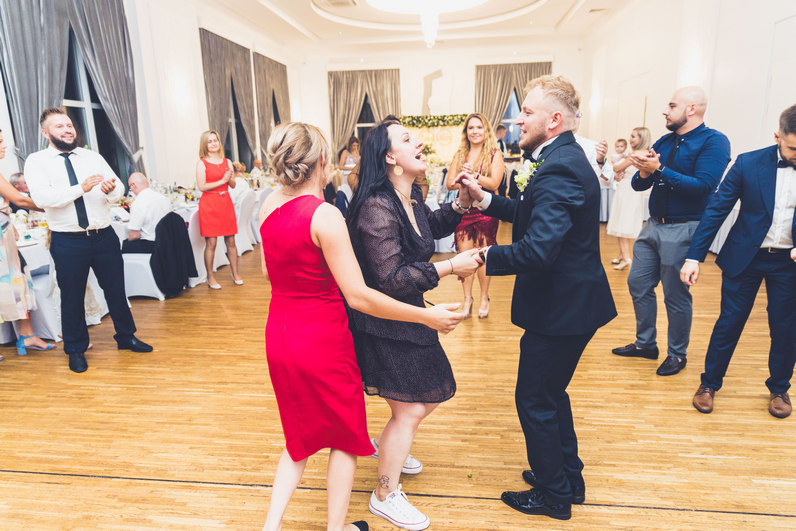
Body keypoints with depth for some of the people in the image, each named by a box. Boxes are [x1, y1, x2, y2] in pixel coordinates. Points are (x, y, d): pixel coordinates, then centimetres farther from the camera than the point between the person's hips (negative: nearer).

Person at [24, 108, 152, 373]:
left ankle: (126, 337, 30)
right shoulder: (36, 161, -1)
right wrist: (81, 188, -25)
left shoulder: (93, 157, 9)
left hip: (104, 236, 3)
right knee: (72, 297, 9)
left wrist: (112, 189, -22)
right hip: (67, 242, -2)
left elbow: (119, 189, 2)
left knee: (116, 289, 12)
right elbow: (42, 197, -16)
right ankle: (76, 350, 27)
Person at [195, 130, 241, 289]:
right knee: (211, 243, -2)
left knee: (231, 241, 6)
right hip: (209, 204, -4)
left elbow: (233, 185, 12)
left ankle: (235, 274, 17)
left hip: (226, 202, 4)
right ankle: (210, 277, 9)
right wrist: (222, 181, -14)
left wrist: (230, 178, -9)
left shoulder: (227, 162, 11)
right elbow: (201, 187, -11)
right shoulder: (202, 163, -2)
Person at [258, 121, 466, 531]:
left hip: (279, 336, 7)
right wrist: (426, 316, -17)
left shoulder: (269, 205, -1)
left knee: (302, 435, 25)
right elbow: (358, 296, -24)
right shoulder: (325, 215, -23)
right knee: (346, 436, 17)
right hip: (322, 340, -7)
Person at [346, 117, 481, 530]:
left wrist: (461, 204, 6)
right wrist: (449, 268, -26)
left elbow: (432, 227, 23)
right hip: (383, 325, -9)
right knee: (410, 410, 3)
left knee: (434, 391, 20)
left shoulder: (410, 199, 3)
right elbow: (391, 279, -28)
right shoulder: (377, 209, -25)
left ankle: (385, 445, 45)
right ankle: (385, 496, 26)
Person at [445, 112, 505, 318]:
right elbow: (450, 183, 2)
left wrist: (473, 175, -18)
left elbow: (494, 183, -8)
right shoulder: (459, 155, 12)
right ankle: (467, 298, 13)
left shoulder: (494, 154, 2)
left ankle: (484, 298, 15)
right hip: (463, 211, 3)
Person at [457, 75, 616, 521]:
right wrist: (484, 198, 3)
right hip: (569, 300, 11)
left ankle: (553, 494, 28)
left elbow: (537, 250, -34)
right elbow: (530, 213, 13)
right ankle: (569, 477, 42)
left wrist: (486, 256, -19)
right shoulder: (565, 158, 9)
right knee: (551, 393, 23)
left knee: (535, 400, 7)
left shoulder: (559, 170, -25)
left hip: (562, 309, -10)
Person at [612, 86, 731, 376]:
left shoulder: (714, 141, -9)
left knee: (676, 295, 3)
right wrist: (644, 173, -14)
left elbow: (703, 186, -22)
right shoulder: (664, 142, 10)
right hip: (654, 225, 7)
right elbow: (638, 184, 8)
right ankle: (645, 344, 29)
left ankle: (677, 354, 23)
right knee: (638, 284, 12)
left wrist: (659, 170, -22)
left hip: (684, 229, -7)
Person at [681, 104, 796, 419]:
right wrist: (694, 256, -14)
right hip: (745, 257, -1)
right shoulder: (748, 164, -9)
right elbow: (716, 210, -8)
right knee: (729, 322, 6)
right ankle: (709, 383, 22)